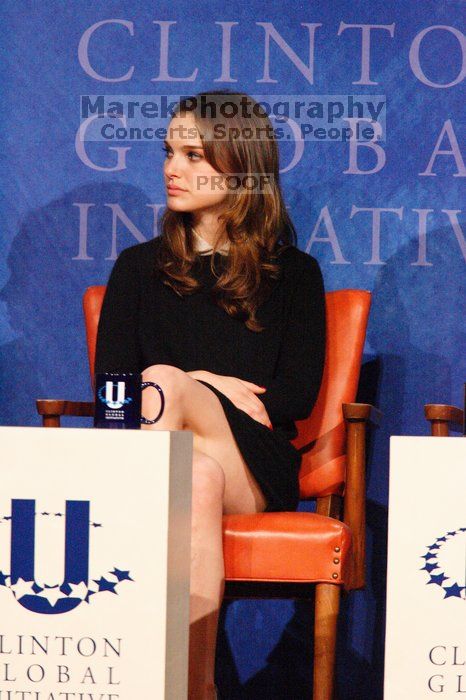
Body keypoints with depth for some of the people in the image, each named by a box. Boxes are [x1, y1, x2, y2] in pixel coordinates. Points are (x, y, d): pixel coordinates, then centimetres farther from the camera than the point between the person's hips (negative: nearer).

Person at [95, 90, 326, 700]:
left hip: (257, 470, -1)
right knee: (200, 472, -39)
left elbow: (297, 397, 3)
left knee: (163, 382, -34)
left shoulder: (293, 273, 14)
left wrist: (184, 388, -6)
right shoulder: (140, 267, 19)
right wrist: (206, 386, -6)